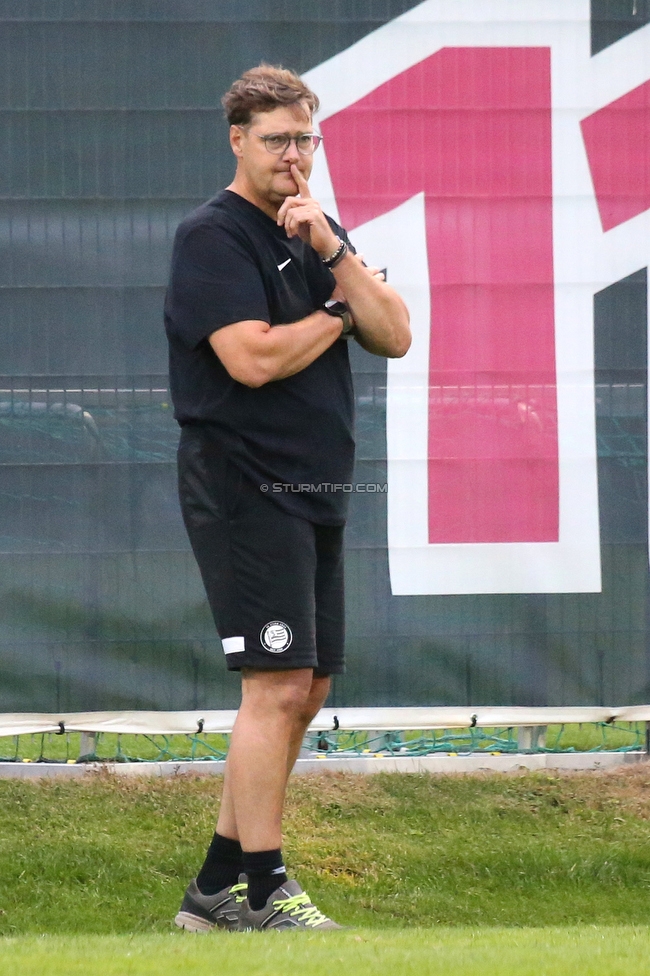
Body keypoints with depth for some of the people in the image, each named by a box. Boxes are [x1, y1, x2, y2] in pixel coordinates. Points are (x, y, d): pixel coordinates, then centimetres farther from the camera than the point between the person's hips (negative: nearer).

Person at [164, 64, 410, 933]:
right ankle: (260, 893, -10)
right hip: (247, 491, -9)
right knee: (278, 685, -13)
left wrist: (333, 252, -8)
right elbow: (254, 357, -20)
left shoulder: (318, 233, 16)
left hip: (314, 494, 9)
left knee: (306, 692, 9)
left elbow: (395, 336, 5)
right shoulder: (214, 236, -9)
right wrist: (335, 309, -5)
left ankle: (218, 887, 15)